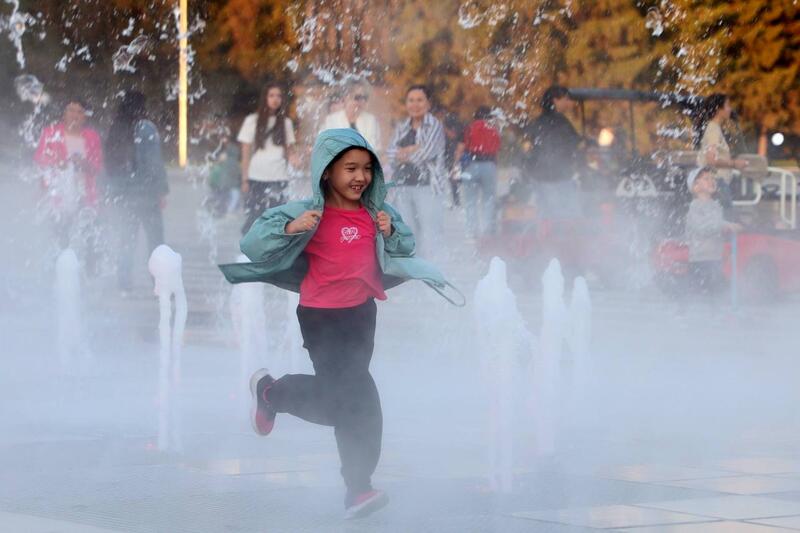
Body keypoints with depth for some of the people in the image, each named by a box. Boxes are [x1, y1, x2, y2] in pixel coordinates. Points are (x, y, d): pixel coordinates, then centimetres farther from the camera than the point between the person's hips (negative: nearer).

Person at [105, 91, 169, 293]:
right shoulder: (146, 129, -11)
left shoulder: (114, 130, 5)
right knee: (155, 239, 2)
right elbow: (155, 163, -13)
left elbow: (109, 162, 8)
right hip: (145, 192, -5)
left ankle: (124, 285, 7)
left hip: (121, 194, 5)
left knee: (126, 240, 10)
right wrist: (162, 191, -8)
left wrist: (113, 189, 13)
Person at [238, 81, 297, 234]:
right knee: (252, 219, -3)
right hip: (256, 178, -1)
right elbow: (245, 152, 3)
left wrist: (291, 157, -11)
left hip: (278, 179, 1)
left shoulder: (286, 122, 8)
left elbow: (287, 151, 13)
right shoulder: (252, 121, 2)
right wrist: (244, 179, -2)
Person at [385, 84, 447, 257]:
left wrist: (403, 154, 2)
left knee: (429, 236, -11)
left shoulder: (434, 126, -2)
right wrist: (413, 149, -12)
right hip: (403, 186, 6)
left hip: (427, 186, -6)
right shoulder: (402, 128, 15)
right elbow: (390, 153, 2)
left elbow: (426, 153, -13)